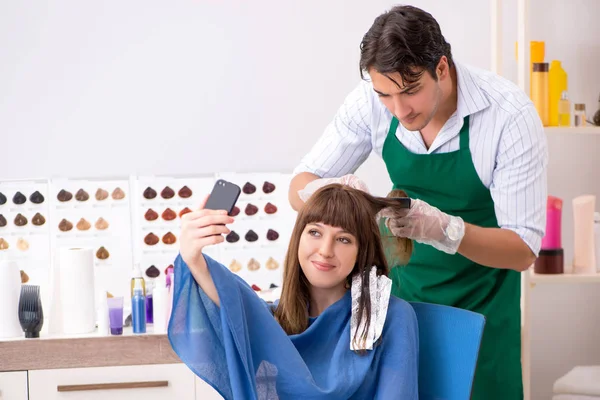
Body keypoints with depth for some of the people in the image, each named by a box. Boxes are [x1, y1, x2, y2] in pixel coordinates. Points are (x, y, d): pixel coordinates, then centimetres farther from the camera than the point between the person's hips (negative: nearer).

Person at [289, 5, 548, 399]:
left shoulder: (511, 115, -26)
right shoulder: (371, 101, -16)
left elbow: (524, 249, -23)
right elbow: (299, 188, -9)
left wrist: (445, 229, -42)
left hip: (480, 305, -3)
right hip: (404, 290, 3)